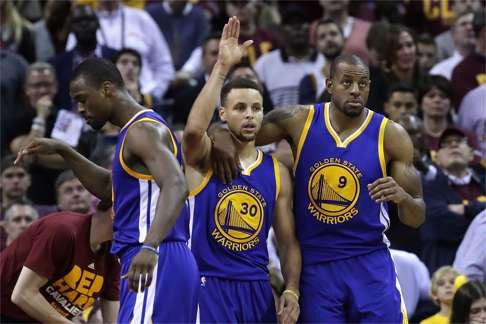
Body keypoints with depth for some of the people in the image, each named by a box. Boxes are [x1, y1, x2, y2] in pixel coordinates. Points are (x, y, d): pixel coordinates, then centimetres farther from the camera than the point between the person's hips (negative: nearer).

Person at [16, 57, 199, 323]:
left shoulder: (143, 131, -12)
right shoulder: (136, 130, 21)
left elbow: (175, 187, -28)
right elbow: (109, 187, 34)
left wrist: (150, 247, -42)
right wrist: (63, 152, 24)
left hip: (155, 264, -11)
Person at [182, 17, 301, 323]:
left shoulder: (277, 172, 9)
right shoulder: (205, 157, -3)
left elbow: (288, 241, 12)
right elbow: (194, 129, -29)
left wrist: (292, 291, -4)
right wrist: (222, 67, -27)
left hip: (257, 289, 5)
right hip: (209, 285, -5)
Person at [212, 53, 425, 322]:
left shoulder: (390, 135, -4)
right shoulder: (299, 121, -2)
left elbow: (416, 219, -1)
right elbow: (238, 129, 6)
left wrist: (402, 197, -25)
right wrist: (220, 135, -18)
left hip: (370, 265, -1)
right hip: (314, 266, 1)